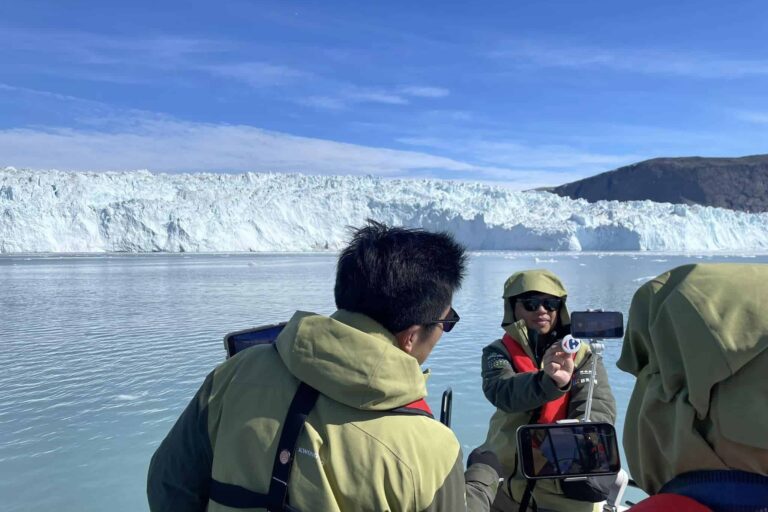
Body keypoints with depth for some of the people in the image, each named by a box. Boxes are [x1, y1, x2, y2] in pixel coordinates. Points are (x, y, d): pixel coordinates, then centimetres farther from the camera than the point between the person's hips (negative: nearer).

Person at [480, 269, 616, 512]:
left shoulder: (581, 355, -2)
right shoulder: (499, 352, -4)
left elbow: (600, 409, -14)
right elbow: (504, 393, -23)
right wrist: (548, 380, -42)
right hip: (506, 481, 1)